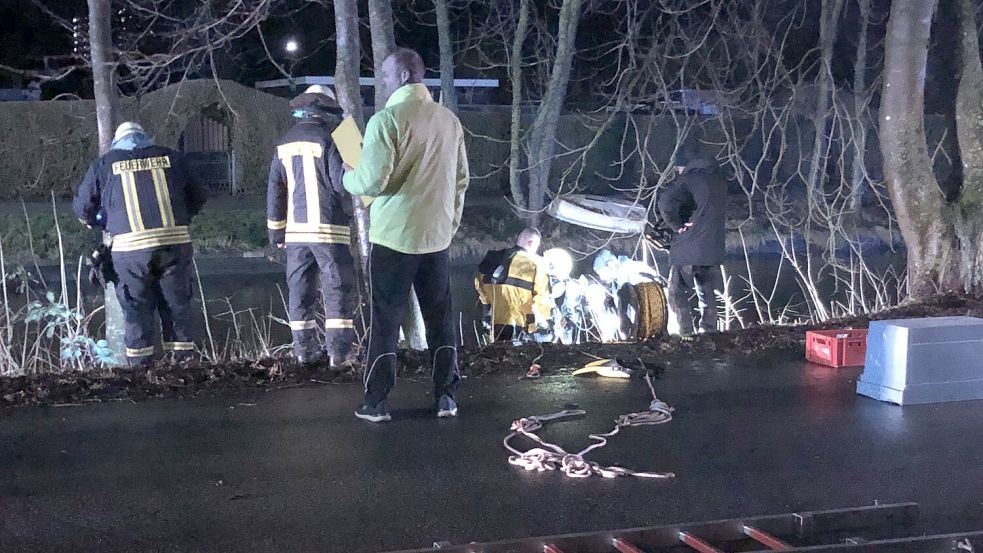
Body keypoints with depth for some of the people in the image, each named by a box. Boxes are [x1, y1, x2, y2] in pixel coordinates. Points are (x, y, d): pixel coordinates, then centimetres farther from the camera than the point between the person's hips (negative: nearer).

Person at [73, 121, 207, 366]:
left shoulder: (104, 164, 11)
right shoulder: (170, 157, 14)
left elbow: (82, 207, 17)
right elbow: (197, 198, 19)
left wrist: (101, 223, 36)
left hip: (131, 247, -1)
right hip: (175, 242, 1)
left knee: (137, 310, 8)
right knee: (178, 307, 12)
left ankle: (139, 366, 9)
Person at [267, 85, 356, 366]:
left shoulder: (284, 145, 10)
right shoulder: (328, 139, -9)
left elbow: (275, 190, 11)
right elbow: (342, 182, -14)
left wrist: (276, 230, 17)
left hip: (295, 228, 5)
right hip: (329, 227, -5)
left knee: (300, 289, 10)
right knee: (337, 289, -1)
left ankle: (306, 348, 12)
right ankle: (339, 351, -4)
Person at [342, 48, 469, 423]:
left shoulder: (387, 120, -12)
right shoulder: (449, 120, 6)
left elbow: (373, 180, -17)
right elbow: (461, 179, 10)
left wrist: (349, 177, 4)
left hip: (394, 236, -5)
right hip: (437, 236, 5)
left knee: (386, 319, 3)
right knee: (440, 318, 12)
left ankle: (376, 402, 7)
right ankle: (446, 397, 15)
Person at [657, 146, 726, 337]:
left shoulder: (687, 180, -11)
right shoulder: (720, 181, 11)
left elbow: (666, 203, -25)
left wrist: (677, 225, -10)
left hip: (687, 250, -6)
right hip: (713, 249, 7)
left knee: (678, 294, 2)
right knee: (708, 295, 16)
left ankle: (686, 334, -5)